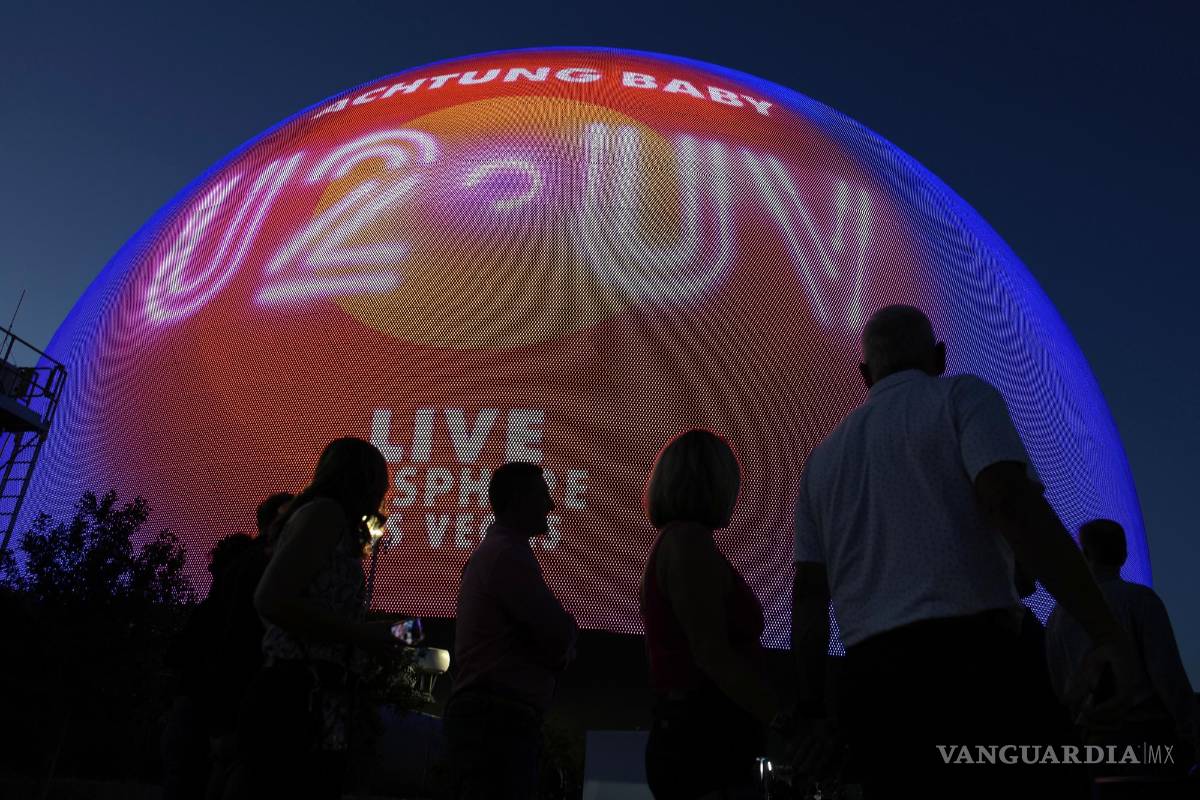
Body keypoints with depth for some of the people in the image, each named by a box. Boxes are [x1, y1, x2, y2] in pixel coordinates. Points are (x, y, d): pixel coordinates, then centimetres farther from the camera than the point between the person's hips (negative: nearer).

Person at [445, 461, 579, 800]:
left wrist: (559, 650, 5)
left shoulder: (490, 550, 21)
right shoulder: (508, 553, -13)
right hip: (498, 719, -11)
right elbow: (559, 633, -17)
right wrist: (562, 650, 4)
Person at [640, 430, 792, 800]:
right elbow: (712, 655, -20)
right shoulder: (689, 540, -11)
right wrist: (790, 724, -23)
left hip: (684, 741, 10)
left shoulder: (667, 544, 19)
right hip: (705, 746, -10)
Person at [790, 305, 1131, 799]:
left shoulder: (823, 457, 19)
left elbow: (808, 592, 15)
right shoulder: (962, 396, 5)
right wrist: (1104, 632, -14)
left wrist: (810, 704, 18)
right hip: (970, 662, -5)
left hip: (870, 681, 6)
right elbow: (1010, 501, -14)